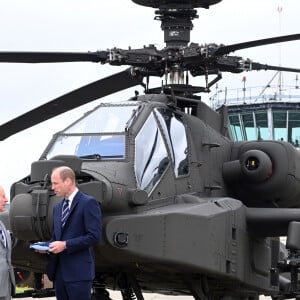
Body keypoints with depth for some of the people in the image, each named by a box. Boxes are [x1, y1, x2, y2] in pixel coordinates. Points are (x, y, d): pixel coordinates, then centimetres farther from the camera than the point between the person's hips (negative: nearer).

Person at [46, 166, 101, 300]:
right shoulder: (57, 207, 19)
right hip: (59, 271, 8)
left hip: (79, 272, -8)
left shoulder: (88, 203, -7)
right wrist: (47, 245, 3)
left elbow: (94, 236, -14)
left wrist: (65, 245, -17)